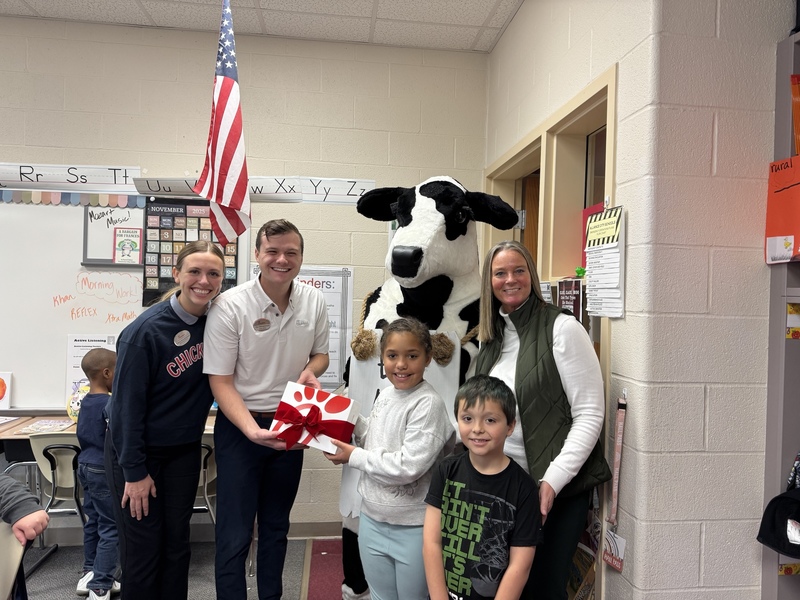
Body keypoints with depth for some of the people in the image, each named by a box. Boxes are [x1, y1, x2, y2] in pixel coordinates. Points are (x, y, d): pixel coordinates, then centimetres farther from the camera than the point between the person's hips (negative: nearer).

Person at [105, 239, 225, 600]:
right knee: (143, 548, 7)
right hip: (139, 451, -4)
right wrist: (134, 472, -14)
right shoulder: (145, 331, -23)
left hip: (184, 450, 5)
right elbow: (127, 403, -18)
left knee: (177, 543, 14)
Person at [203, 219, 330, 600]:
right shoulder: (229, 306, -17)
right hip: (240, 426, -4)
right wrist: (253, 430, -29)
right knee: (235, 532, 3)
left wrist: (311, 370, -14)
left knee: (277, 525, 20)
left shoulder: (314, 301, -4)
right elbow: (220, 381, -15)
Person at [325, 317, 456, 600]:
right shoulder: (385, 395, 2)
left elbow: (409, 466, -25)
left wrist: (355, 457, -16)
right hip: (372, 519, 7)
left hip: (413, 527, -7)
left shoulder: (429, 404, -21)